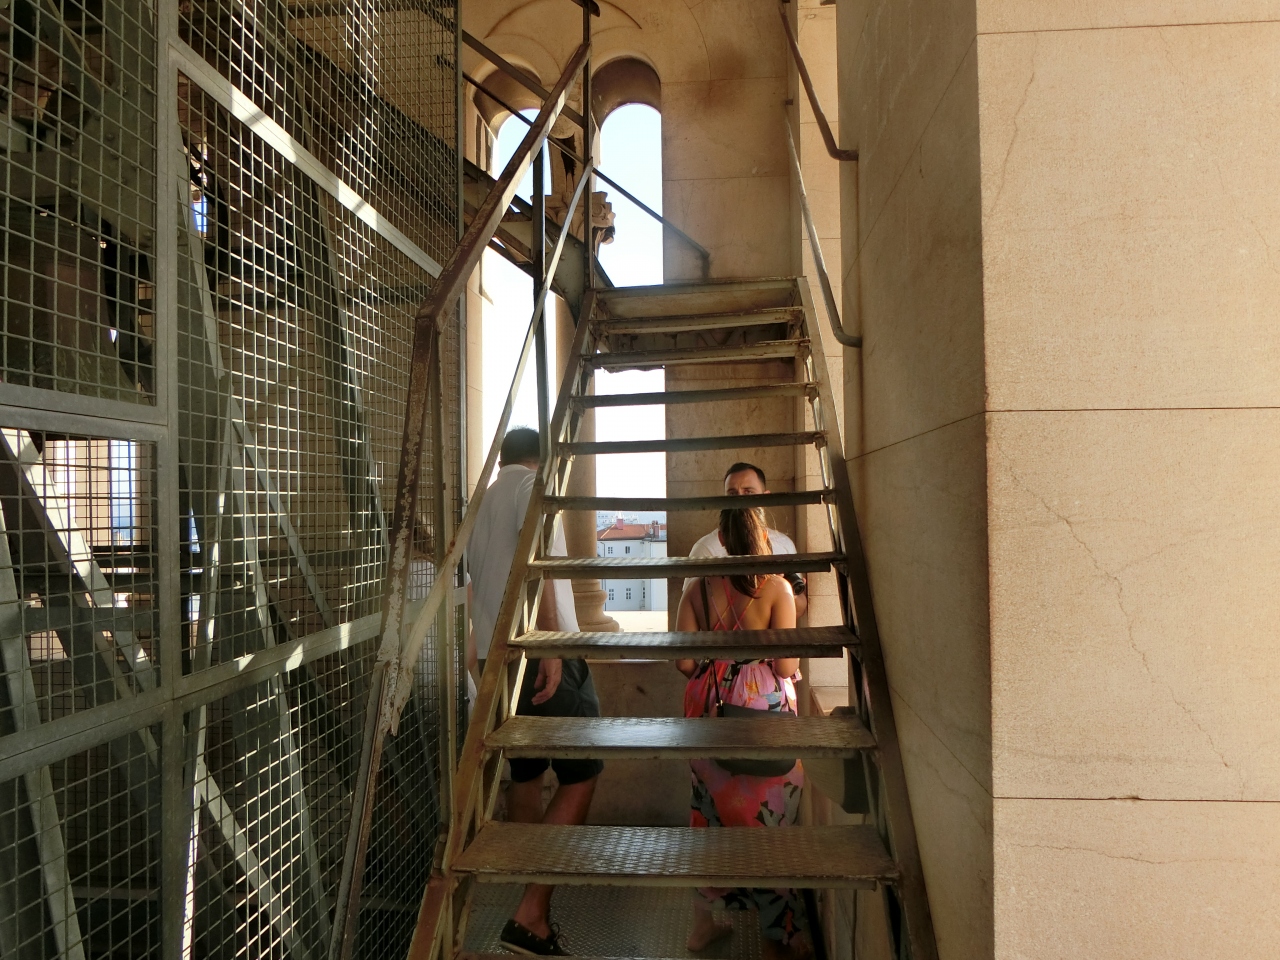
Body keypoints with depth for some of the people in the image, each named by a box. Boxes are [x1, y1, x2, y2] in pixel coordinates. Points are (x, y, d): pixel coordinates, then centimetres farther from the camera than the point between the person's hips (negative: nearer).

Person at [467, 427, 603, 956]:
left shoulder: (486, 502, 20)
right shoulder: (534, 485, -4)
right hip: (541, 655, -8)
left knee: (526, 772, 15)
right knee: (581, 775, -3)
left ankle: (535, 914, 23)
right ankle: (530, 915, -7)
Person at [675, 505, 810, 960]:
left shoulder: (698, 588, -2)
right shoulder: (776, 587, -11)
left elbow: (684, 661, -3)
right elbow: (786, 667, -14)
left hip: (709, 709, 3)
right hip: (764, 708, -3)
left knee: (710, 809, 17)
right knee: (769, 815, 9)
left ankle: (702, 923, 29)